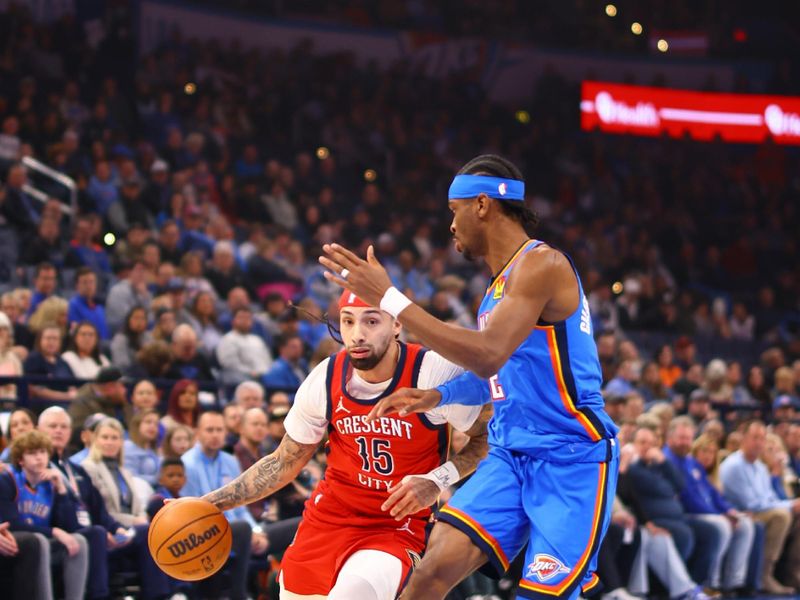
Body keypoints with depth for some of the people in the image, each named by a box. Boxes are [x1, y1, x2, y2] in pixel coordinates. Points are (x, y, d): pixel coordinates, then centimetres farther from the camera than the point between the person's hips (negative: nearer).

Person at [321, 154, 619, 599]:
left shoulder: (542, 264, -15)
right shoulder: (502, 279, 14)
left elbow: (488, 356, -27)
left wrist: (391, 299, -26)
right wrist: (437, 396, 11)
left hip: (572, 457, -8)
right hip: (511, 455, 8)